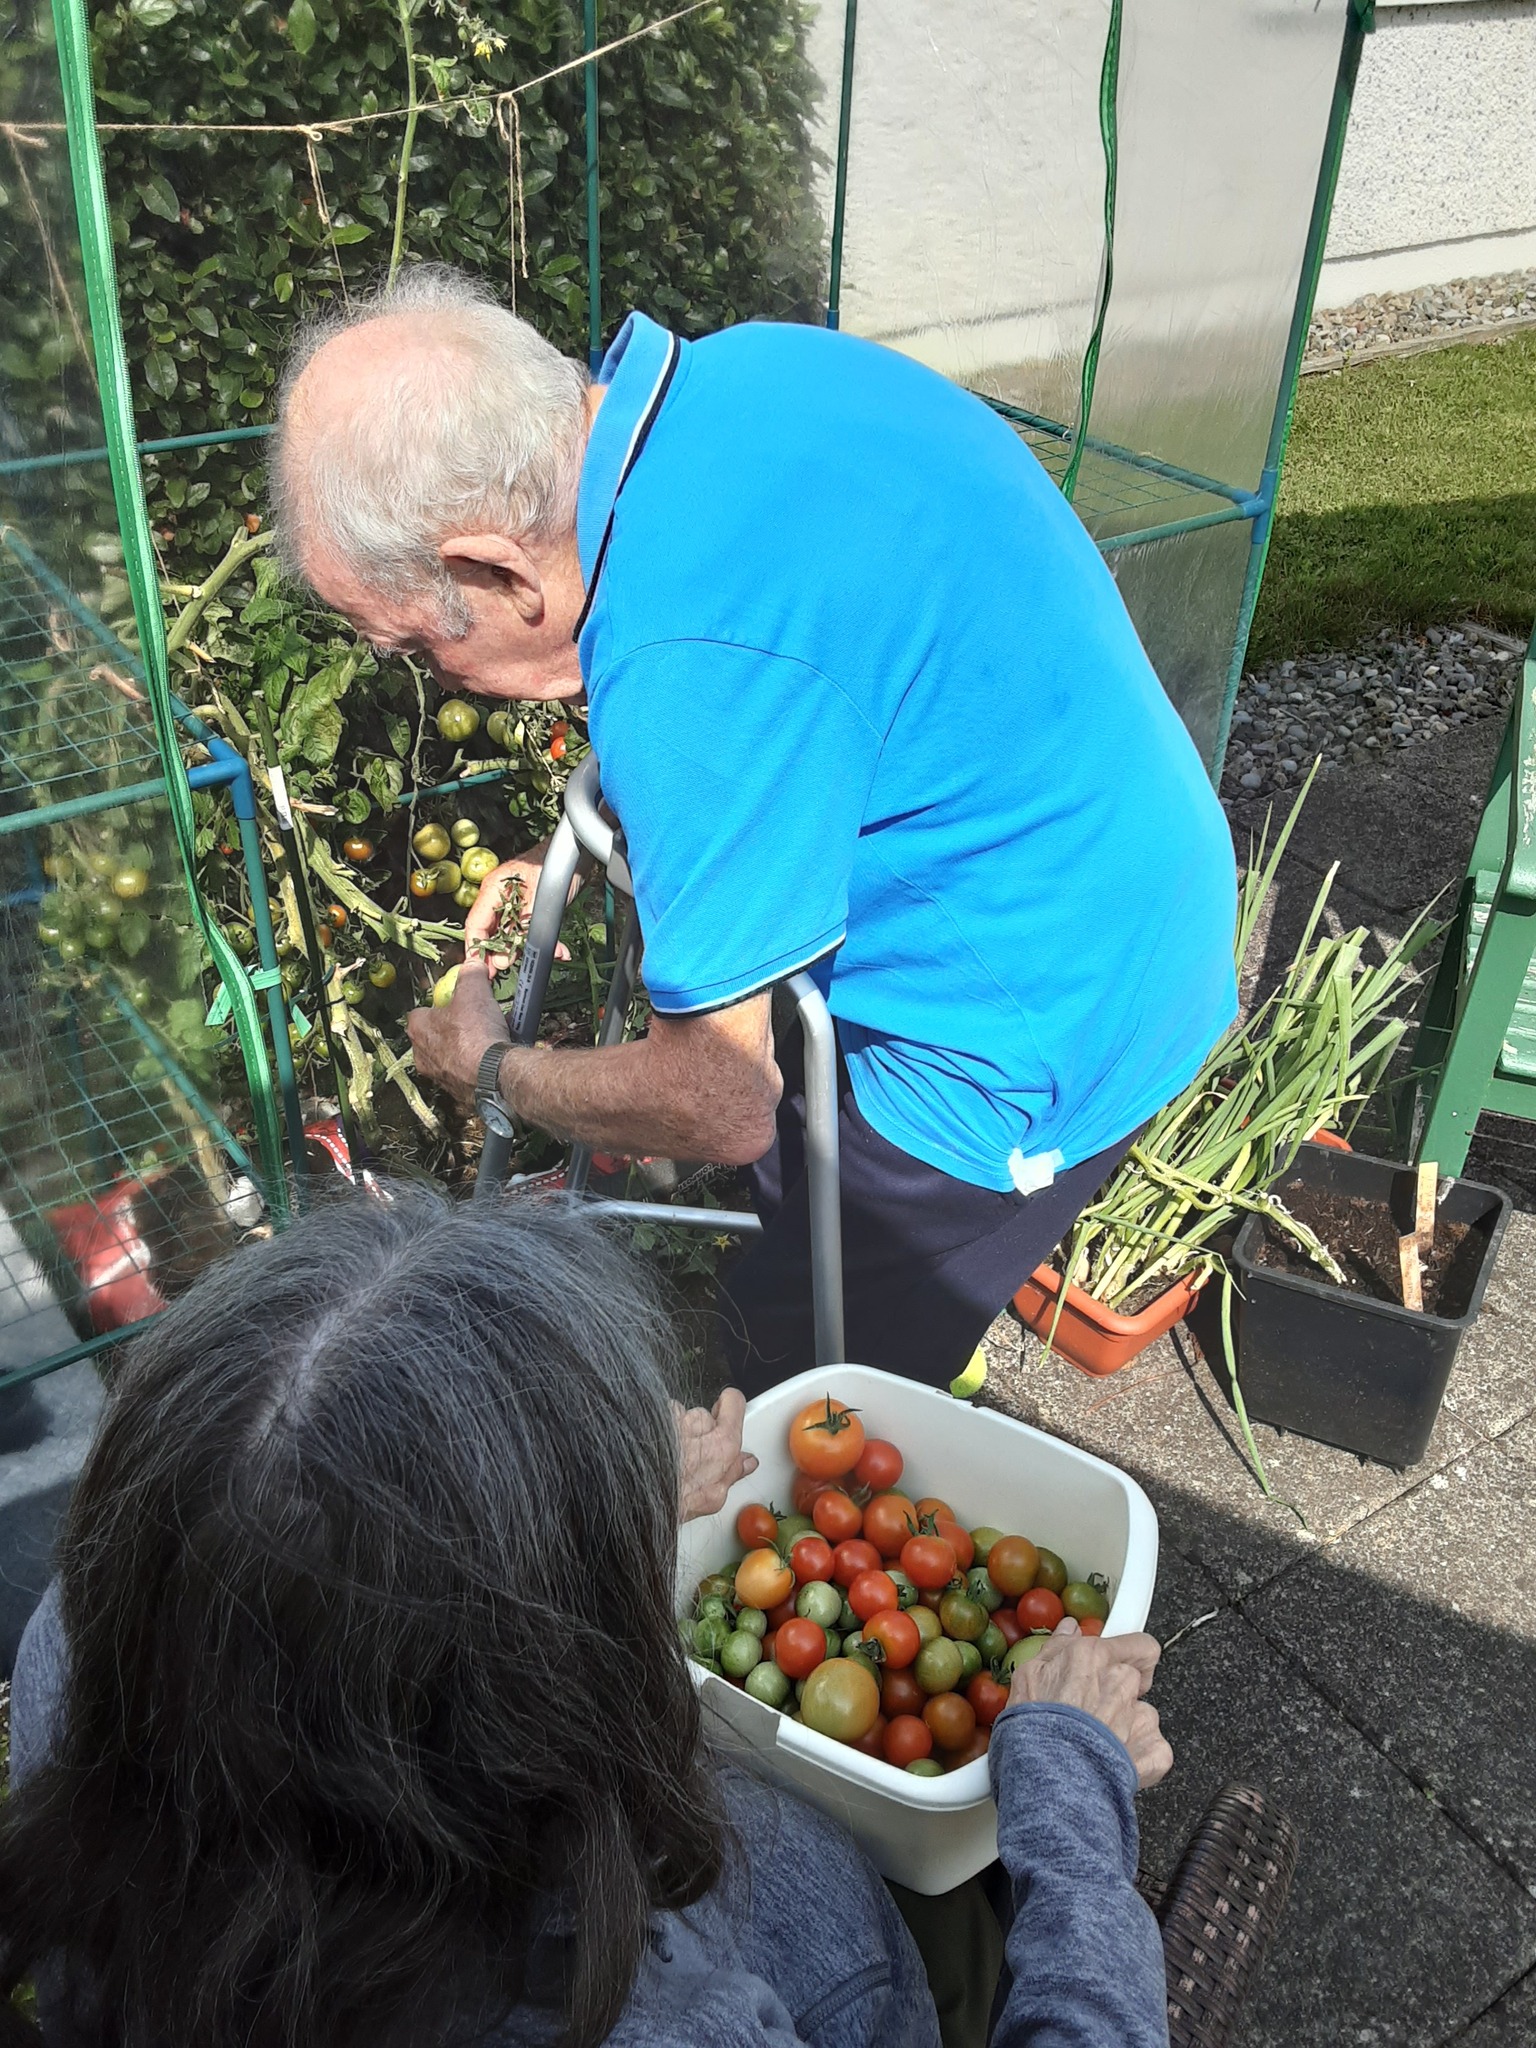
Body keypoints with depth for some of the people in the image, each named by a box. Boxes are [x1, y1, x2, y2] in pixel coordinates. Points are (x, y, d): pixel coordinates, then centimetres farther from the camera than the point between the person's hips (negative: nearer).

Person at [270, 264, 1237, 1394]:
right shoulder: (754, 366, -4)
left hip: (1016, 1049, -9)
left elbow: (716, 1104, -23)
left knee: (807, 1399, 11)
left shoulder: (688, 662, -34)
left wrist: (493, 1072, -3)